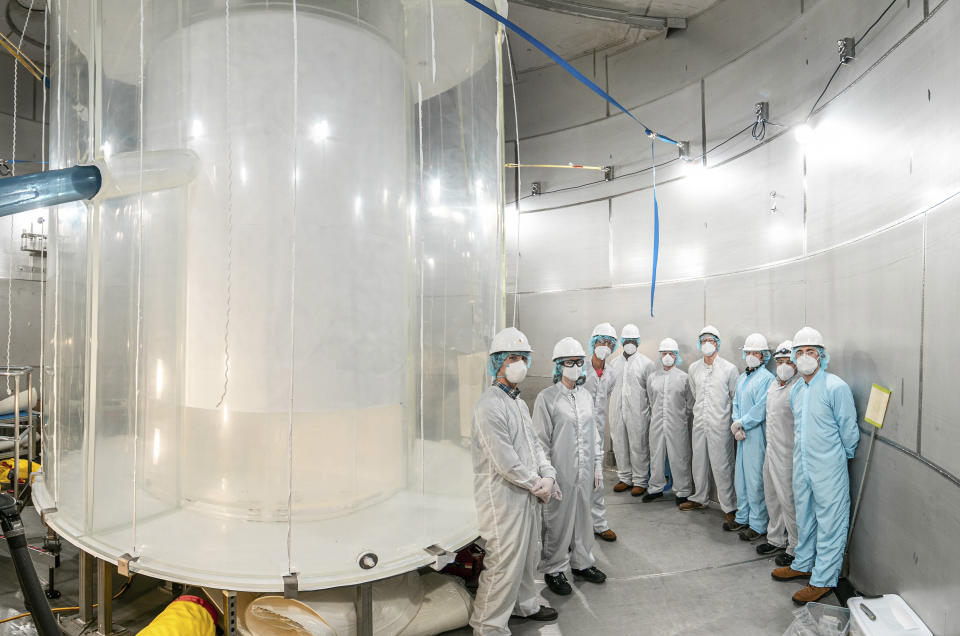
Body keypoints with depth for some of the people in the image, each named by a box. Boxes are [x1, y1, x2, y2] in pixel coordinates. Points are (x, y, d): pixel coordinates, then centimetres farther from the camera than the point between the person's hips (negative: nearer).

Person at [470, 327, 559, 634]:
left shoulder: (519, 401, 11)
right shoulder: (489, 406, -21)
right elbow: (505, 462, -23)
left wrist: (548, 475, -1)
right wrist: (538, 485, -11)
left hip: (528, 494, 9)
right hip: (503, 497, -9)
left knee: (527, 554, 23)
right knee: (504, 562, 0)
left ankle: (525, 604, 45)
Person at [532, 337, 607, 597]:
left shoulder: (585, 396, 8)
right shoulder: (547, 398, -11)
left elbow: (593, 434, 14)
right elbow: (541, 441, -10)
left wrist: (598, 467, 12)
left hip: (585, 472, 6)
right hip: (561, 472, -5)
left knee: (584, 517, 17)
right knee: (558, 521, 5)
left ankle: (582, 562, 37)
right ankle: (554, 569, 25)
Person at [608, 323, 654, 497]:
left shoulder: (646, 363, -1)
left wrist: (653, 415, -4)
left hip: (637, 413, -4)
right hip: (617, 411, 4)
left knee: (638, 447, 1)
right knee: (619, 446, 10)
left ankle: (640, 481, 14)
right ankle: (624, 478, 25)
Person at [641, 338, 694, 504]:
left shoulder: (683, 377, -2)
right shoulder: (652, 377, 5)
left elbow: (690, 403, 5)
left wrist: (681, 416, 5)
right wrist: (656, 416, 14)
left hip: (677, 425, -3)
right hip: (657, 424, 3)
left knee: (679, 458, 2)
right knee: (656, 455, 11)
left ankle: (683, 492, 17)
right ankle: (656, 488, 27)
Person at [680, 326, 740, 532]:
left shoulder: (729, 368, -6)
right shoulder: (693, 368, 8)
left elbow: (736, 398, 1)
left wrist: (734, 422, 2)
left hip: (720, 425, -5)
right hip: (699, 423, 5)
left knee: (722, 466, -3)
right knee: (699, 462, 15)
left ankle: (729, 508, 8)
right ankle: (700, 498, 31)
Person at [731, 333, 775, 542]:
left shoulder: (767, 378, -11)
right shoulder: (742, 378, 14)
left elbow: (761, 410, -17)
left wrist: (740, 424, -10)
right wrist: (736, 426, -2)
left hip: (757, 436, -8)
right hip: (742, 436, 8)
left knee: (755, 481, -2)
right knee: (741, 477, 15)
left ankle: (758, 525, 11)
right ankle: (743, 517, 29)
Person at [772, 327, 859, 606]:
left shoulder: (836, 387, -15)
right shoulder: (796, 390, 8)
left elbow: (848, 429, -8)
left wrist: (843, 455, 3)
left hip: (828, 469, -7)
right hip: (802, 465, 7)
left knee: (829, 523, 3)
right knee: (804, 518, 19)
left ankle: (824, 580, 14)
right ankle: (803, 564, 35)